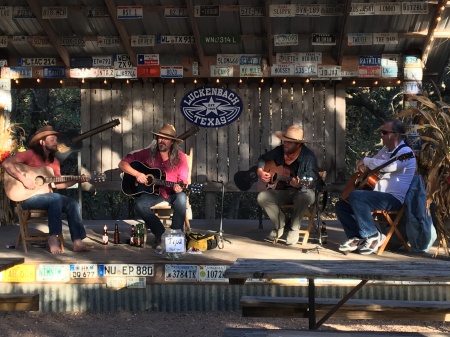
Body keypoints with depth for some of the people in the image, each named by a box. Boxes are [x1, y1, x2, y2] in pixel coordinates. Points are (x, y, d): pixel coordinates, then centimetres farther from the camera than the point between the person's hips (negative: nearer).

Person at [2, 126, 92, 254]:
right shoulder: (30, 154, -8)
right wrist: (23, 179, -23)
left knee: (72, 203, -14)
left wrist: (77, 180, 1)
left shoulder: (54, 161, 13)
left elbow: (57, 184, 12)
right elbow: (6, 163, -17)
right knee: (56, 198, -32)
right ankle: (53, 238, -25)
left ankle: (77, 241, -18)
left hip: (47, 197, 7)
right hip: (27, 197, -7)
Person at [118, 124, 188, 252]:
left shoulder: (180, 157, -4)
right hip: (152, 192, 1)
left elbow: (183, 180, -4)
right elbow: (122, 163, -1)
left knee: (181, 197, -35)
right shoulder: (148, 153, -3)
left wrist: (179, 188, -28)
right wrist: (137, 174, -18)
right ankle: (162, 236, -18)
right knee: (140, 205, -29)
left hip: (173, 193, -1)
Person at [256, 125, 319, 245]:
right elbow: (263, 159, 20)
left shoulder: (308, 156, -15)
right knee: (262, 197, -22)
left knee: (306, 196, -40)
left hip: (300, 191, -4)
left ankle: (294, 228, -15)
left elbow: (311, 180, -22)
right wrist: (260, 172, 1)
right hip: (280, 190, 5)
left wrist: (299, 184, -43)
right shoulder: (279, 151, 2)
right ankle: (279, 225, 2)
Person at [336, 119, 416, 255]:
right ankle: (357, 238, -3)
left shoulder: (405, 152, -10)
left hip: (394, 199, -10)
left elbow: (389, 166, -30)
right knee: (341, 205, 3)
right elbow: (367, 165, 28)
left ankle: (373, 236, -19)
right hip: (378, 196, 10)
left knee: (355, 196, -30)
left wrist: (366, 161, -16)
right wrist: (363, 166, 1)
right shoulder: (385, 150, 18)